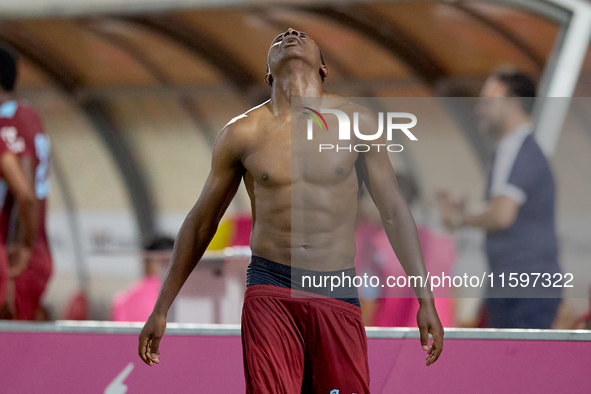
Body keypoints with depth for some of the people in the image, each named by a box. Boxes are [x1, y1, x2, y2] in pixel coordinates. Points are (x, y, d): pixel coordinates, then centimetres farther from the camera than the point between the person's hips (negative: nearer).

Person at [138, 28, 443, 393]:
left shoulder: (357, 123, 5)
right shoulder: (242, 133, 4)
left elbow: (395, 211, 8)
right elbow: (201, 223, 14)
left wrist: (426, 300, 2)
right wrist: (161, 310, 15)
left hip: (337, 293, 1)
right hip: (269, 290, -1)